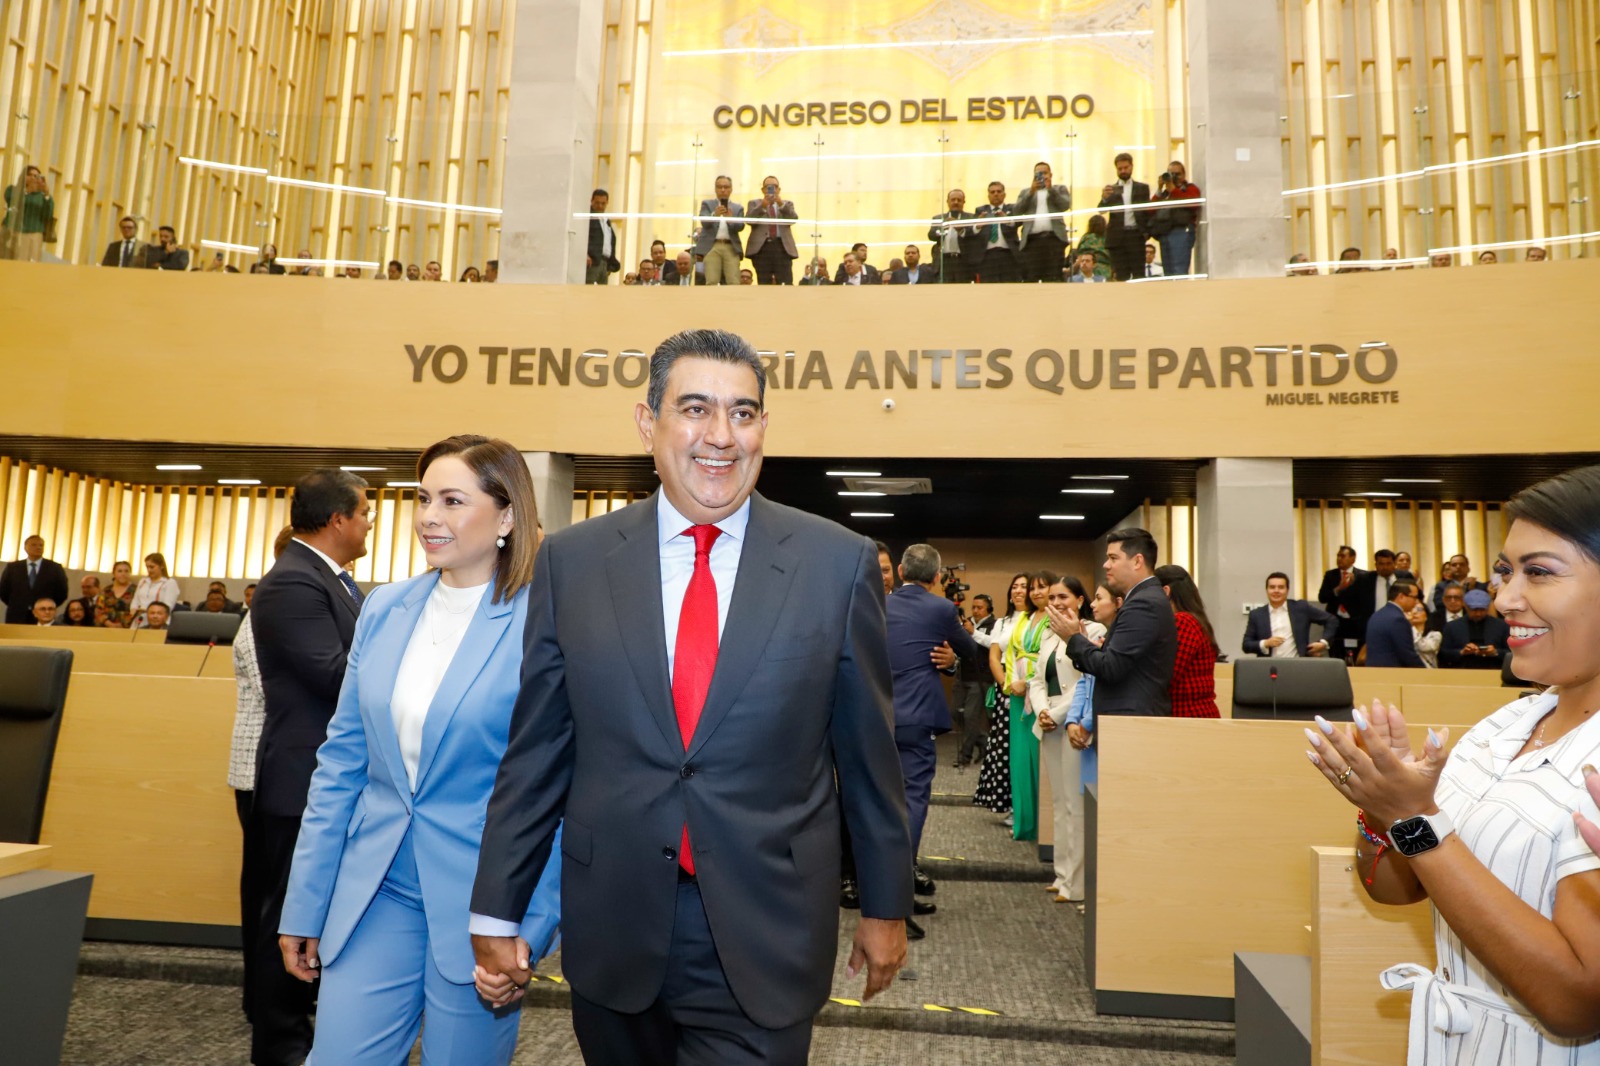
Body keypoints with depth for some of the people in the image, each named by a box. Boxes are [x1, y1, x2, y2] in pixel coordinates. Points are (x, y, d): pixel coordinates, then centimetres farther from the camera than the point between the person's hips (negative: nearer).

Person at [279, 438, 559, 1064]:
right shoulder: (384, 609, 3)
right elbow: (341, 761, 8)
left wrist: (535, 925, -13)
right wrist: (305, 906, 9)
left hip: (480, 901, -4)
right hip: (375, 892, 4)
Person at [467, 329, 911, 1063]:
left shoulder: (838, 563, -6)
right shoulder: (572, 561, -2)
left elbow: (867, 751, 0)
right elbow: (535, 751, 2)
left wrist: (886, 904, 7)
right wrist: (495, 913, 5)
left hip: (764, 940, -2)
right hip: (613, 930, 2)